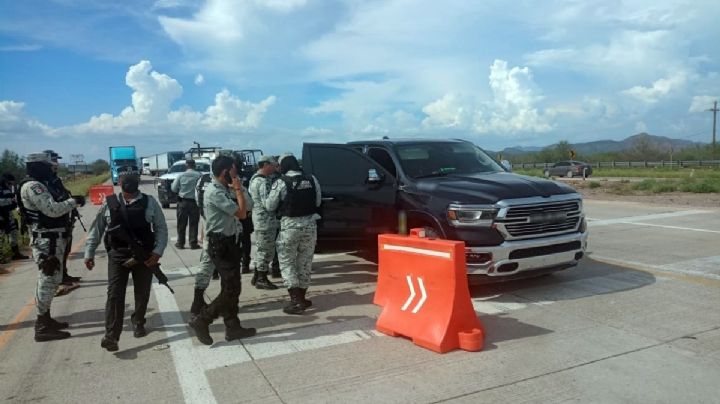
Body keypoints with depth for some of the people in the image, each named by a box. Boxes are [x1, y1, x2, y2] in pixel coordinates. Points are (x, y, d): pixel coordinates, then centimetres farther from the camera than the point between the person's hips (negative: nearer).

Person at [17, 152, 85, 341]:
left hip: (51, 239, 11)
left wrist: (69, 202, 8)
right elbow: (52, 210, -24)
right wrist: (73, 201, -12)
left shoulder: (37, 185, 15)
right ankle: (42, 327, 0)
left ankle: (45, 319, 29)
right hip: (47, 240, -11)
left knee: (50, 280, 18)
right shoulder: (32, 186, -17)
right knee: (48, 280, -6)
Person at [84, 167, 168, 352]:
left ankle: (138, 323, 36)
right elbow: (96, 229, 9)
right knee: (115, 295, -5)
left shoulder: (150, 202, -1)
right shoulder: (109, 204, 2)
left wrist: (157, 252, -11)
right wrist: (89, 254, 7)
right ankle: (111, 335, -2)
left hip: (144, 255, 0)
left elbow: (161, 228, -1)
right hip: (117, 255, 0)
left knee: (142, 293, 12)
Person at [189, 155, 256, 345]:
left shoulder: (224, 190, 11)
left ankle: (233, 327, 21)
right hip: (220, 245, -10)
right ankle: (201, 320, 2)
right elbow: (241, 213, -20)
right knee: (231, 289, -8)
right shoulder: (214, 192, -19)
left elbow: (242, 212, 14)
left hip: (229, 242, 10)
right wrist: (238, 189, -11)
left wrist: (236, 190, 9)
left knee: (231, 287, 13)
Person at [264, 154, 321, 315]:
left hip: (290, 226, -4)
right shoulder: (312, 180, 0)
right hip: (309, 224, 4)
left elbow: (269, 206, -5)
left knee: (287, 262, 6)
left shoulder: (281, 182, -12)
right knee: (305, 262, 15)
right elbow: (318, 202, 10)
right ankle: (301, 298, 26)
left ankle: (296, 300, -3)